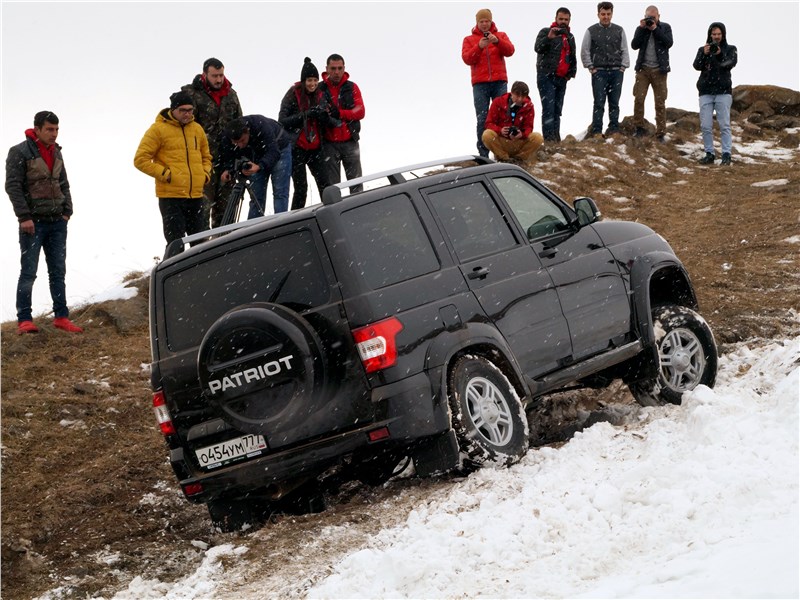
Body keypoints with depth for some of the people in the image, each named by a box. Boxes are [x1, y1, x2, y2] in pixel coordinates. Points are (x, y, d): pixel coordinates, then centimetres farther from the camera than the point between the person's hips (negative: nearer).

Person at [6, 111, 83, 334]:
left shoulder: (56, 152, 12)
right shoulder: (20, 153, -8)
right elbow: (13, 186, -12)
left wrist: (67, 211, 8)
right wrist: (24, 217, -17)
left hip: (57, 222, 6)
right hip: (33, 222, -6)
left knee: (58, 271, 7)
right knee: (28, 271, -5)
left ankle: (61, 316, 12)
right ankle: (24, 320, -1)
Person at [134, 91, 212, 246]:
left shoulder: (197, 129, 13)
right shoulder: (159, 129, -5)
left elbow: (206, 156, 28)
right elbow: (140, 159, -6)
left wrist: (205, 174, 9)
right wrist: (165, 174, -12)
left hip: (196, 196, 5)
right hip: (171, 197, -5)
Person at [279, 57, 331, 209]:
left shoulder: (320, 95, 6)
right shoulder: (293, 95, -6)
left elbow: (325, 123, 9)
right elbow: (282, 121, -12)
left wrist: (323, 115, -15)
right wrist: (305, 115, -21)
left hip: (315, 148, 4)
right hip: (297, 148, -4)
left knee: (324, 185, -4)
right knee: (301, 187, -6)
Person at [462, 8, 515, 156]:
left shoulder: (501, 36, 14)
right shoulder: (469, 39, 13)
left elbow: (510, 51, -3)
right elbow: (467, 59, -1)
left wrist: (497, 41, -19)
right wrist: (479, 46, -16)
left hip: (499, 82, 1)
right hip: (480, 84, -1)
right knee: (482, 119, -6)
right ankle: (483, 153, -6)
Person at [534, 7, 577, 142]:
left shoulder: (570, 37, 18)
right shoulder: (546, 32, -3)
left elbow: (572, 57, 28)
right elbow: (538, 48, -20)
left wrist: (572, 72, 15)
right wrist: (549, 37, -35)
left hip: (562, 79, 7)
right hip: (546, 77, -7)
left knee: (557, 110, 9)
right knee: (549, 109, -15)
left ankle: (556, 138, 14)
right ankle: (549, 139, -19)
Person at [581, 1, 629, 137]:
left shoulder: (619, 30, 10)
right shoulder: (591, 31, 3)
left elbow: (624, 51, 12)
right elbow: (584, 52, 4)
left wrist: (623, 67, 2)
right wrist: (591, 67, -1)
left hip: (616, 72, 2)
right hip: (599, 72, -2)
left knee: (614, 103, 4)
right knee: (599, 103, -6)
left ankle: (614, 129, 9)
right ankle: (596, 131, -4)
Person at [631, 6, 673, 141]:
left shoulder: (665, 27, 7)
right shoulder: (641, 28, 10)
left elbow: (669, 43, -9)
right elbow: (634, 45, -2)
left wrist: (655, 29, -11)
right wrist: (642, 28, -9)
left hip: (659, 70, -1)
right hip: (643, 69, 1)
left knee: (660, 103, -1)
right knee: (638, 98, -11)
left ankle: (660, 134, 1)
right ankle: (639, 128, 1)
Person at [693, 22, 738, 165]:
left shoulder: (730, 49, 9)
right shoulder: (703, 49, 12)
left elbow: (731, 63, -9)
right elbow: (697, 66, -2)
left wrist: (720, 55, -25)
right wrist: (704, 54, -18)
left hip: (723, 91, -2)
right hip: (705, 91, 2)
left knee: (724, 125, -7)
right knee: (706, 126, -3)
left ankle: (726, 154, -8)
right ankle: (709, 154, 2)